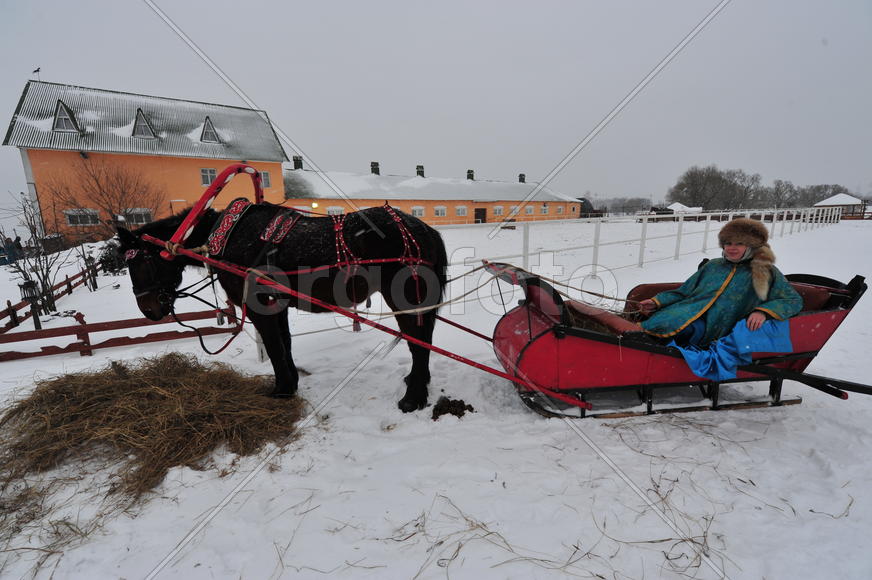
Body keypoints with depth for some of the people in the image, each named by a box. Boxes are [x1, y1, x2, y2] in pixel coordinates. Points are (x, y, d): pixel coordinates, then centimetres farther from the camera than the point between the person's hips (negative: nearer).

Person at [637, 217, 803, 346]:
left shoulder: (767, 272, 20)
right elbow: (685, 291, 27)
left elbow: (794, 300, 14)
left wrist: (763, 311, -7)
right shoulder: (713, 265, 29)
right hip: (687, 312, 4)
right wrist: (657, 301, 11)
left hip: (714, 326, -4)